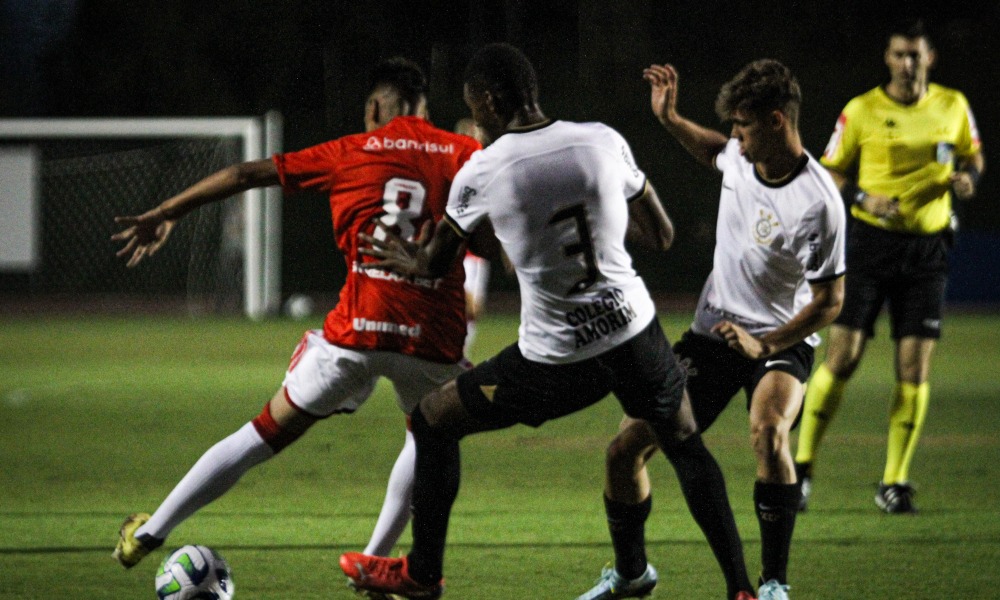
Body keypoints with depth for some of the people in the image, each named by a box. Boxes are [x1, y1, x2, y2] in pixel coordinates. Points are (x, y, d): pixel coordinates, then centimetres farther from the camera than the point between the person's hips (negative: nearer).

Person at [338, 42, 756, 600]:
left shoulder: (481, 173, -9)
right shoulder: (604, 141, -3)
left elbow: (435, 262, 9)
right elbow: (662, 235, 8)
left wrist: (411, 261, 33)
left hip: (555, 360, -3)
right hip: (634, 330, 3)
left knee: (434, 420, 17)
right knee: (686, 445, 26)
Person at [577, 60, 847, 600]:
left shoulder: (818, 202, -22)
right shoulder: (740, 157, -5)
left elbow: (830, 300, -15)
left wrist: (765, 345, -22)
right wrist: (669, 119, 13)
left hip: (781, 341, -6)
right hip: (712, 332, 6)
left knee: (768, 428, -37)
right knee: (625, 449, -1)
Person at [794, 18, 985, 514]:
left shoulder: (953, 107, 4)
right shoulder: (861, 112, -3)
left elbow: (973, 154, 18)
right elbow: (830, 171, 5)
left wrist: (967, 177, -5)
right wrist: (864, 199, -14)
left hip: (927, 249, 2)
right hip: (871, 242, -2)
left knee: (914, 370, -2)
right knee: (842, 358, -8)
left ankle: (894, 483, 8)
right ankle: (802, 465, 6)